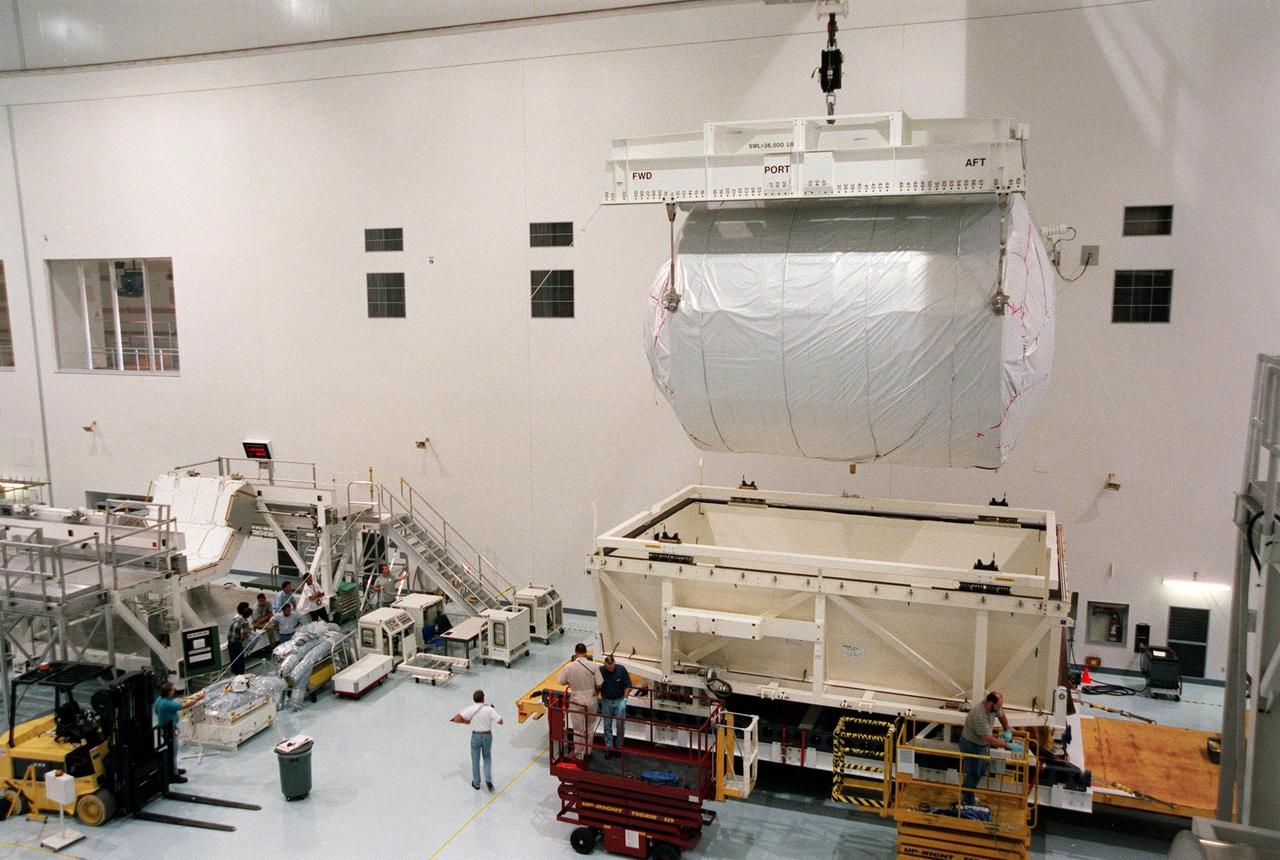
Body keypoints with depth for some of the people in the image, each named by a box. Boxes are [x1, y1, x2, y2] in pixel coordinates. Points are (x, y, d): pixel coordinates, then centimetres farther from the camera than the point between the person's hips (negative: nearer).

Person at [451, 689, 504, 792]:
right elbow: (500, 722, -14)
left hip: (476, 736, 0)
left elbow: (456, 719, -21)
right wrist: (494, 711, 2)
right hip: (487, 736, 0)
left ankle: (476, 783, 27)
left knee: (475, 760, 17)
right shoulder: (489, 709, -15)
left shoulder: (470, 709, -14)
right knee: (487, 758, 22)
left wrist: (465, 721, -2)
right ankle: (488, 778, 4)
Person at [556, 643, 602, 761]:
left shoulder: (569, 666, -14)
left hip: (576, 701, -1)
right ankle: (588, 751, 30)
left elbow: (561, 681, -3)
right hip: (590, 700, 1)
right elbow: (599, 685, -9)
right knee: (589, 727, 20)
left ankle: (578, 754, 22)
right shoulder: (593, 666, -13)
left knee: (578, 729, 12)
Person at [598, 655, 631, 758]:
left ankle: (618, 746, 17)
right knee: (607, 725, 9)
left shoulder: (621, 669, -16)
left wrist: (624, 698, -12)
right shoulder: (601, 670, -16)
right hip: (606, 701, 1)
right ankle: (609, 747, 20)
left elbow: (627, 686, -6)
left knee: (621, 725, 2)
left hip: (619, 700, -1)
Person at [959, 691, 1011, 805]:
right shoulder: (979, 716, -39)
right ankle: (969, 801, 25)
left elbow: (1002, 716, 12)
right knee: (973, 774, 6)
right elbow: (989, 740, -36)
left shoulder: (993, 707, -13)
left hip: (982, 744, 9)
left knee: (980, 771, 22)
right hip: (971, 746, -9)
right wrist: (1008, 745, -31)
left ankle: (966, 794, 40)